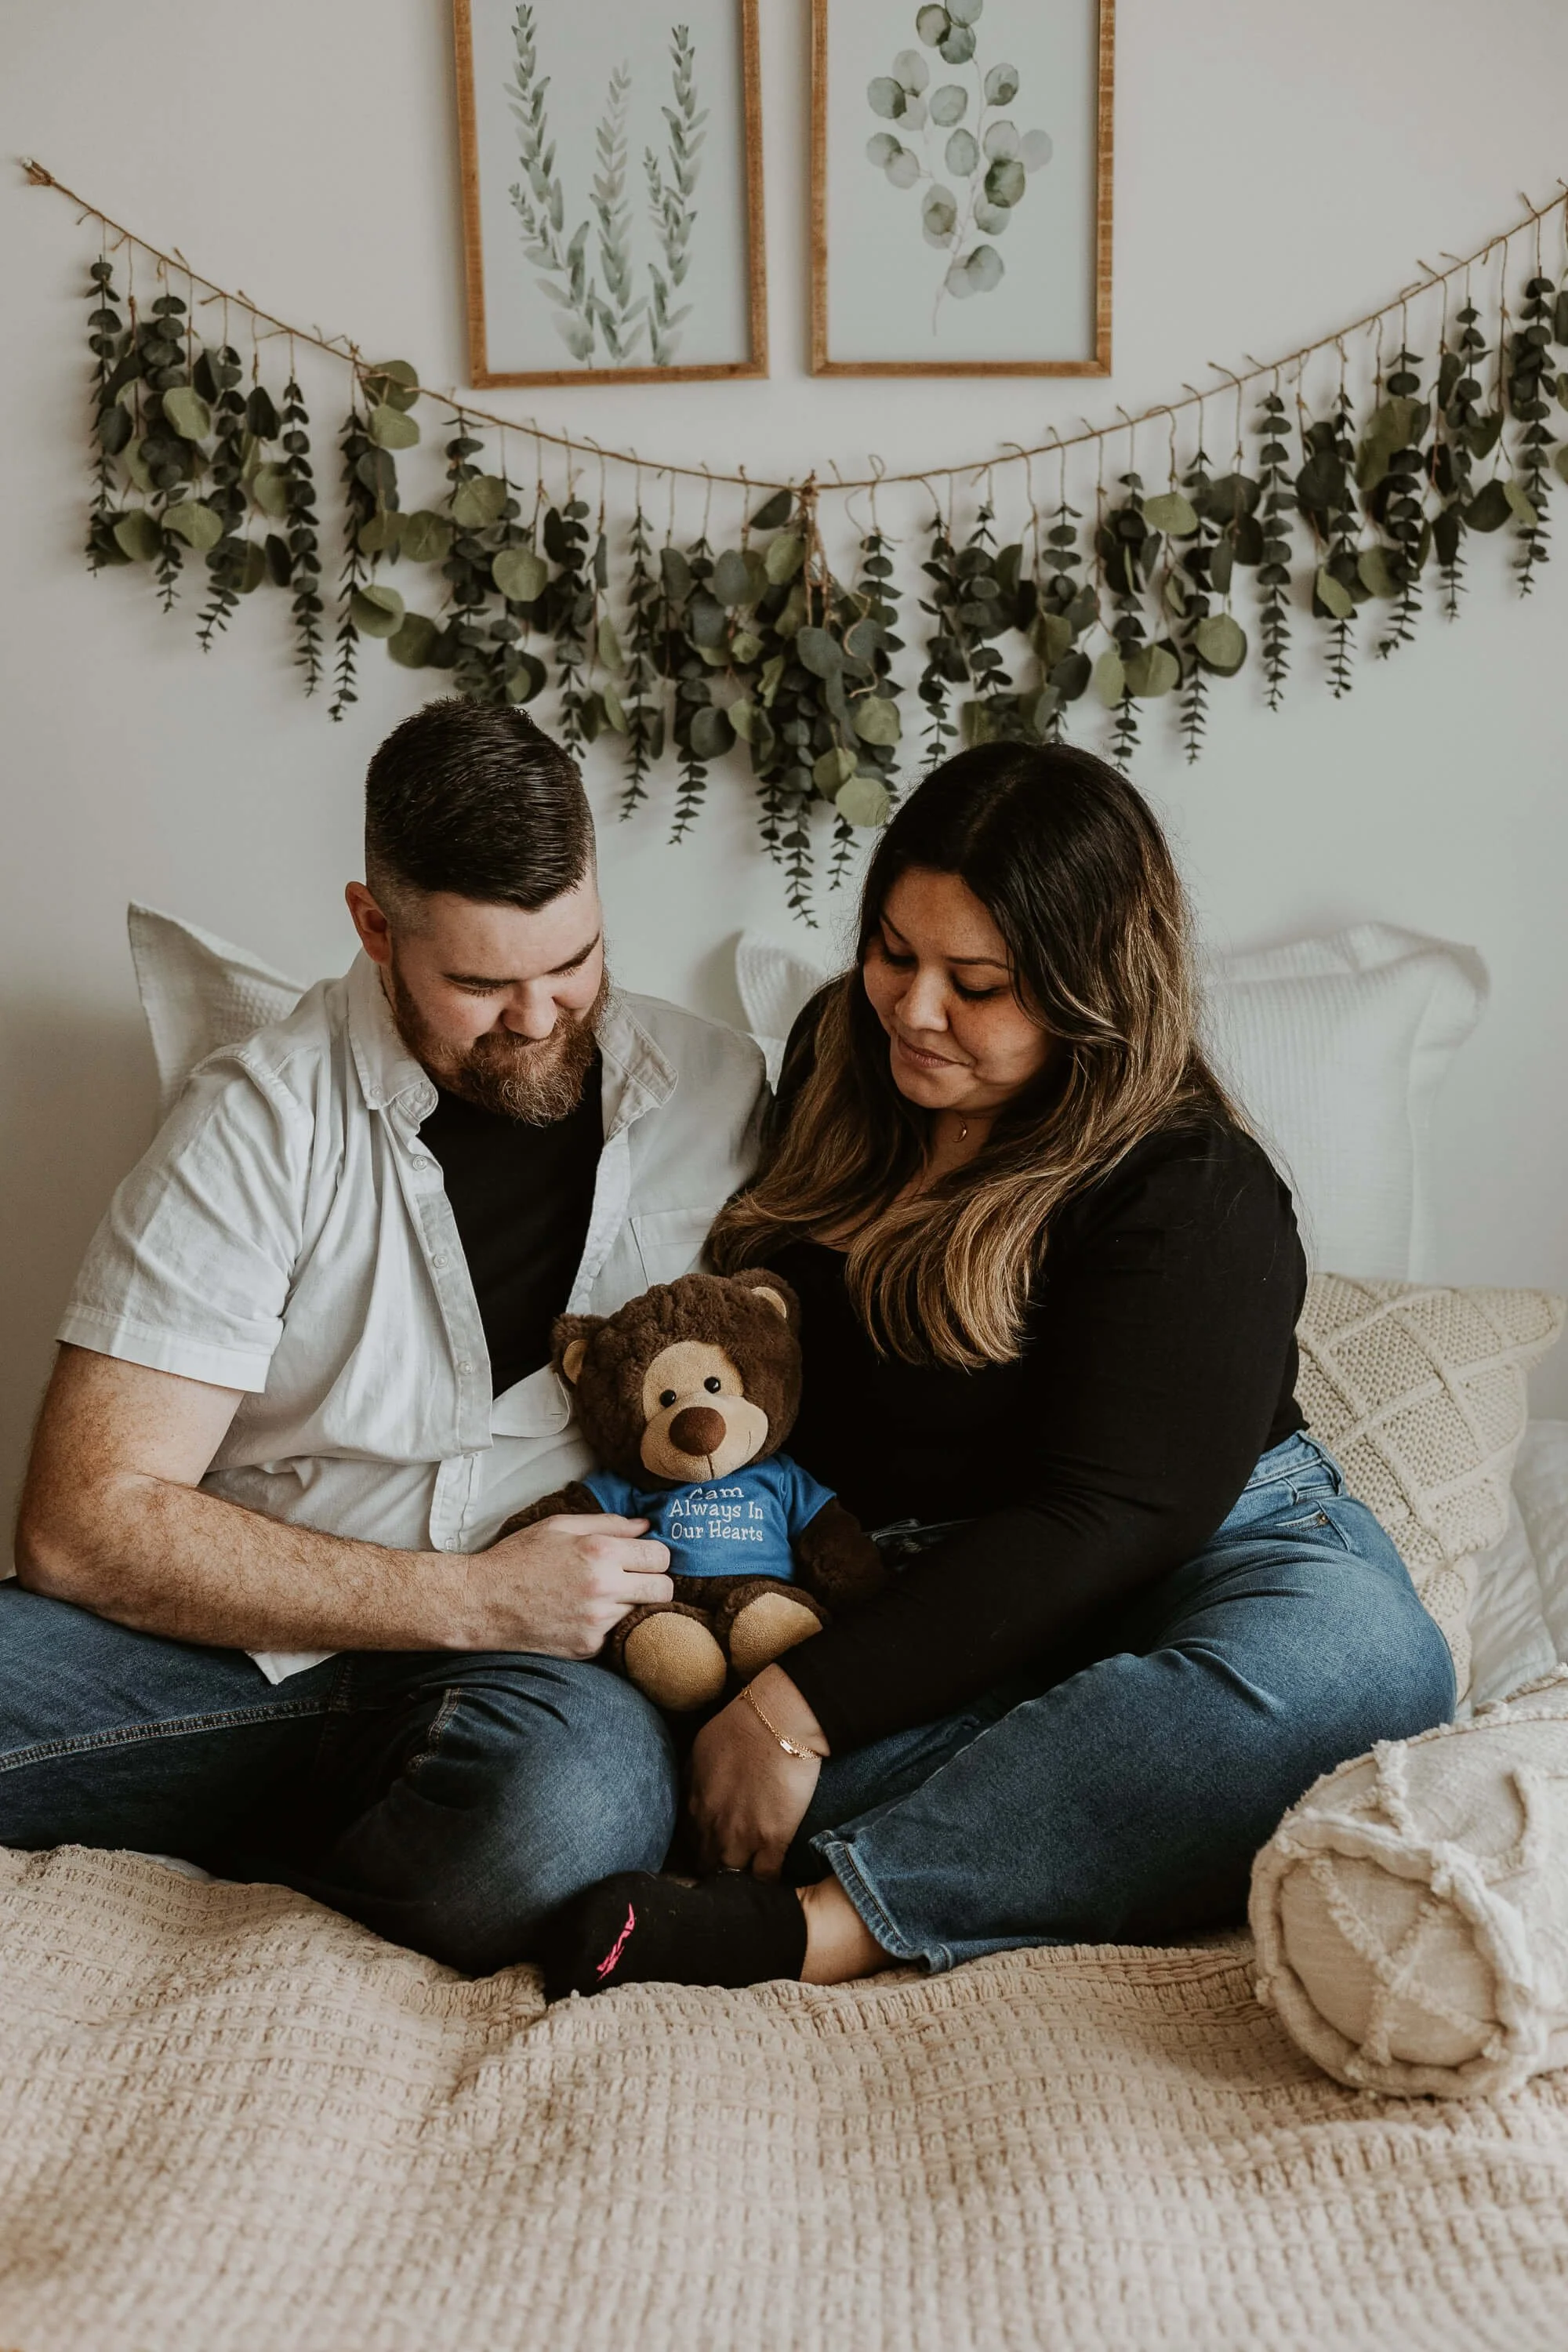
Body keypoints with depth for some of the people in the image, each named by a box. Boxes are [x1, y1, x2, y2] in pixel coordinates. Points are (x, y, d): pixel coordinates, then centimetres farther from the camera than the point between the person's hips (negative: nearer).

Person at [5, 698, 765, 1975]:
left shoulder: (722, 1090, 6)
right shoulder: (263, 1117, -4)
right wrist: (473, 1599, -15)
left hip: (538, 1668, 4)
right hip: (264, 1631, -3)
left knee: (581, 1788, -35)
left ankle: (230, 1847, -5)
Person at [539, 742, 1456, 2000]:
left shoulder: (1195, 1198, -13)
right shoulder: (842, 1052, 9)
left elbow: (1104, 1519, -21)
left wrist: (803, 1704, -25)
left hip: (1204, 1555, -3)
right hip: (907, 1589, 3)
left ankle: (812, 1926, -46)